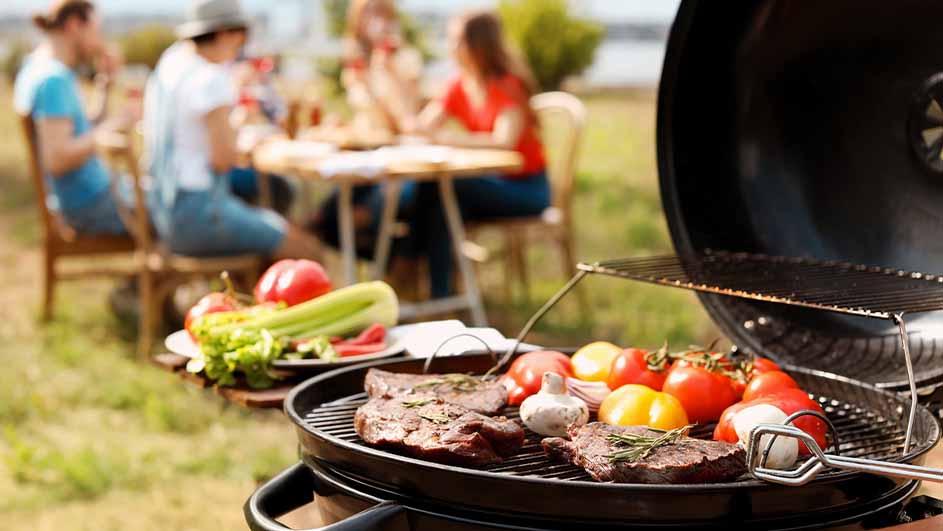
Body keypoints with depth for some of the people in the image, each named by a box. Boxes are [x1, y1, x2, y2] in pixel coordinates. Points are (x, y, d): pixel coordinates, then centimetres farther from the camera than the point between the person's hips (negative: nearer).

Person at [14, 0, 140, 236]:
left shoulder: (36, 68, 9)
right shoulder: (53, 80, -22)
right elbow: (56, 160, -30)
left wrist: (106, 87, 4)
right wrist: (113, 125, -22)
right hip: (95, 207, -10)